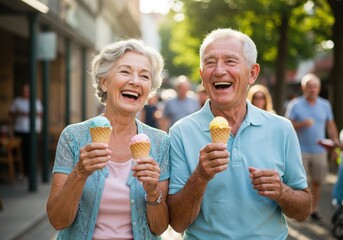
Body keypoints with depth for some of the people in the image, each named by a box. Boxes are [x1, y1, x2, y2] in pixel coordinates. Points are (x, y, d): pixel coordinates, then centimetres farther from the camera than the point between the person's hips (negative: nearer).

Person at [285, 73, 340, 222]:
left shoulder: (325, 105, 9)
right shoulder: (295, 105, -2)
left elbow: (331, 126, 12)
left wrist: (336, 144, 1)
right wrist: (302, 124, -22)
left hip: (319, 151, 3)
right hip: (301, 151, -3)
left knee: (317, 182, 6)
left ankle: (314, 210, 17)